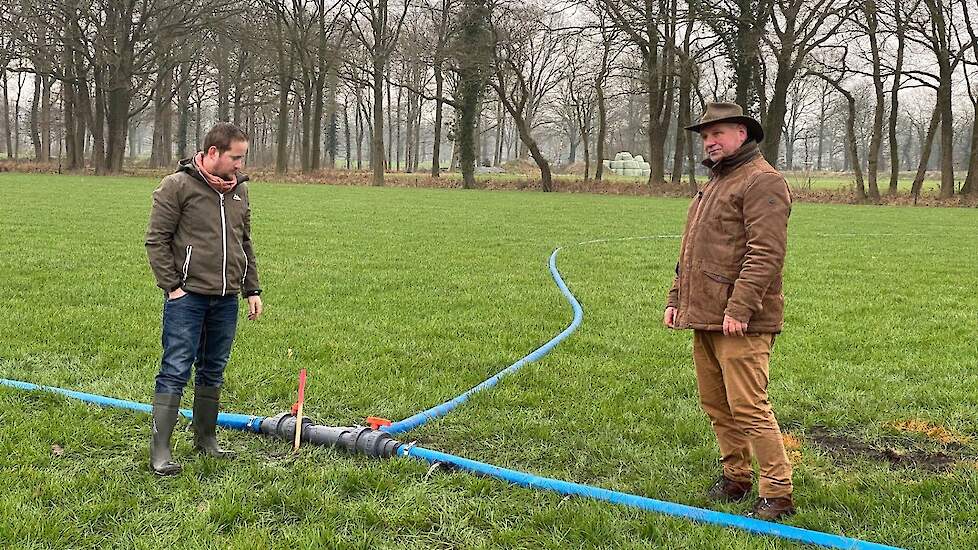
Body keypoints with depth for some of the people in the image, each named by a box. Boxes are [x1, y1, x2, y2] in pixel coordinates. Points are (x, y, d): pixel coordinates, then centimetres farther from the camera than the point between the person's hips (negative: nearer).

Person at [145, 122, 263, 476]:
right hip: (188, 295, -6)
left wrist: (252, 289, 16)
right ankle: (160, 449, -1)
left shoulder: (239, 189, 13)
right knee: (176, 372, -6)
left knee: (213, 373, 14)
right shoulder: (177, 186, -6)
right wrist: (171, 287, -12)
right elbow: (156, 240, -7)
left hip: (226, 298, 6)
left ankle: (205, 439, 26)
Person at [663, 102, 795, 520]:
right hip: (705, 316, 10)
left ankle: (777, 493, -1)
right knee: (715, 403, 14)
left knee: (748, 407, -9)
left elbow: (766, 253, -19)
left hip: (740, 320, -10)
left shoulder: (762, 181, -9)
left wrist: (739, 308, -24)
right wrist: (676, 297, 21)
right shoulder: (715, 182, 22)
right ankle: (736, 476, 27)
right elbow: (690, 252, 27)